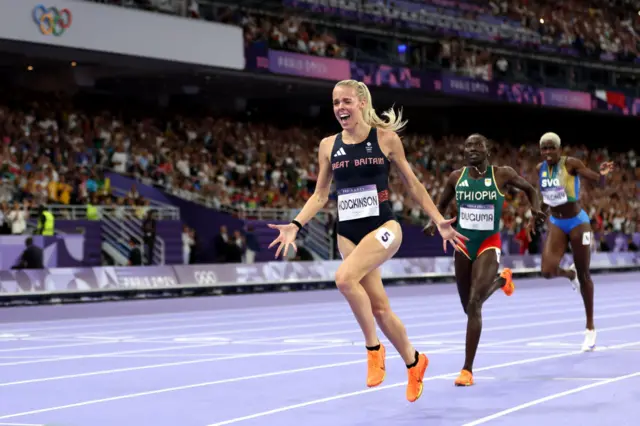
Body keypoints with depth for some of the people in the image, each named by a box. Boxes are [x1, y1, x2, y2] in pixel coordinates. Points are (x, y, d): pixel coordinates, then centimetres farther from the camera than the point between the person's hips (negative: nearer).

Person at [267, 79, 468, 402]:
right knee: (379, 307, 8)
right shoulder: (328, 146, 6)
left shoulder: (386, 138, -3)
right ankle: (414, 362, 31)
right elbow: (320, 195, 13)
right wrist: (295, 225, -1)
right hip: (348, 233, 4)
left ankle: (373, 348, -10)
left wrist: (439, 221, 1)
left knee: (345, 277, -29)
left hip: (383, 227, -4)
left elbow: (412, 184, 5)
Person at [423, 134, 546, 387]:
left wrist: (536, 209, -10)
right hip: (463, 246, 4)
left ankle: (468, 370, -15)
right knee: (469, 306, 17)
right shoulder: (456, 177, 0)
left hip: (488, 246, -4)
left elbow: (529, 189, 9)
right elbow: (441, 205, 15)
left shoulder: (502, 175, -8)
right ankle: (501, 280, 52)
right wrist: (433, 222, -4)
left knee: (474, 303, -20)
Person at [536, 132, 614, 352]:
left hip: (577, 222, -4)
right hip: (556, 223, 4)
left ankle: (590, 328, 19)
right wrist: (543, 204, 5)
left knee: (584, 276, 5)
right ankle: (570, 273, 22)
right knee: (547, 271, -16)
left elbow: (599, 182, -23)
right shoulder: (540, 168, 0)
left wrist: (603, 174, -44)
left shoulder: (571, 163, -16)